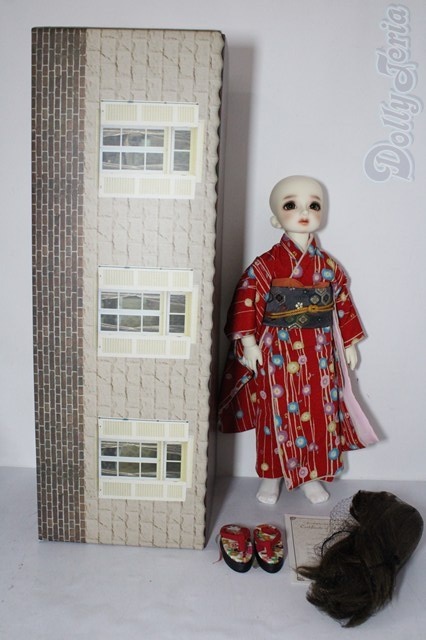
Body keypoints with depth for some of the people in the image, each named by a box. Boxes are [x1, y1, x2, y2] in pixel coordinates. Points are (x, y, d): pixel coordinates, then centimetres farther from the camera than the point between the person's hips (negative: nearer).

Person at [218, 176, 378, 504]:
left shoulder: (329, 266, 6)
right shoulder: (268, 263, -7)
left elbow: (343, 303, 11)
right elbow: (246, 300, -12)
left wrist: (349, 343, 11)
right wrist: (248, 341, -18)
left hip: (320, 356, 4)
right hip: (277, 356, -4)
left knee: (320, 414, 11)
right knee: (277, 415, 7)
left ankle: (311, 475, 30)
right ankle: (271, 477, 26)